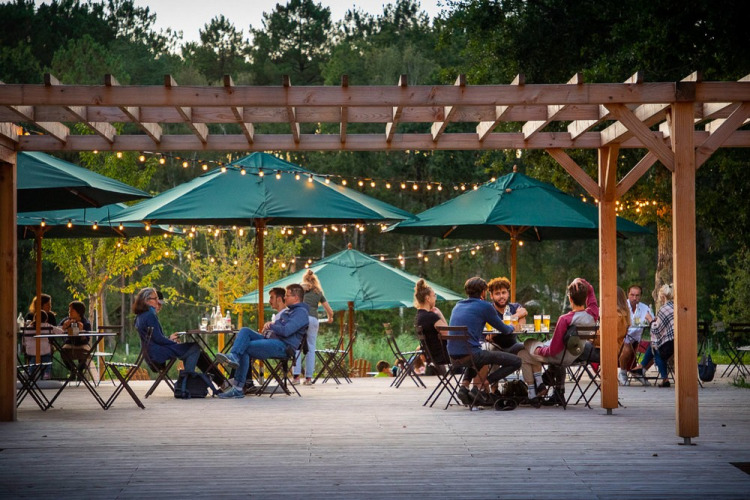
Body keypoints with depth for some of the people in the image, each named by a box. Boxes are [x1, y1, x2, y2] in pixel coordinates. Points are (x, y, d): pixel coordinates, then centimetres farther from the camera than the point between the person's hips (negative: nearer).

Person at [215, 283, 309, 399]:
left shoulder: (301, 312, -6)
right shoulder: (286, 311, 26)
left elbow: (286, 331, -19)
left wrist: (271, 326, -3)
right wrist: (269, 325, 10)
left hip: (283, 346, -9)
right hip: (270, 339, 9)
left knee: (244, 348, -20)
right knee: (245, 331, -14)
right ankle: (233, 357, -29)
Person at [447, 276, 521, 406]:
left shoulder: (457, 306, 19)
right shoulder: (484, 306, 0)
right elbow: (504, 330, 8)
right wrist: (511, 328, 31)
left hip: (453, 355, 8)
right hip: (471, 353, -8)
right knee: (516, 361, 0)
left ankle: (464, 386, 17)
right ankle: (480, 386, -6)